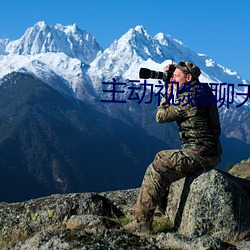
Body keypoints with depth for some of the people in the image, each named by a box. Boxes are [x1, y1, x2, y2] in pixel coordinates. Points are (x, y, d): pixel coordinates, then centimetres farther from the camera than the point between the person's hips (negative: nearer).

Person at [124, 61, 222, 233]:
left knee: (156, 170, -14)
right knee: (161, 157, 24)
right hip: (210, 152, 11)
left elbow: (161, 116, -9)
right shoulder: (203, 91, 13)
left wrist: (168, 93, 2)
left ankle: (142, 222, -13)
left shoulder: (188, 98, -17)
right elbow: (177, 107, 30)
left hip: (199, 153, -11)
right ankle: (162, 207, 32)